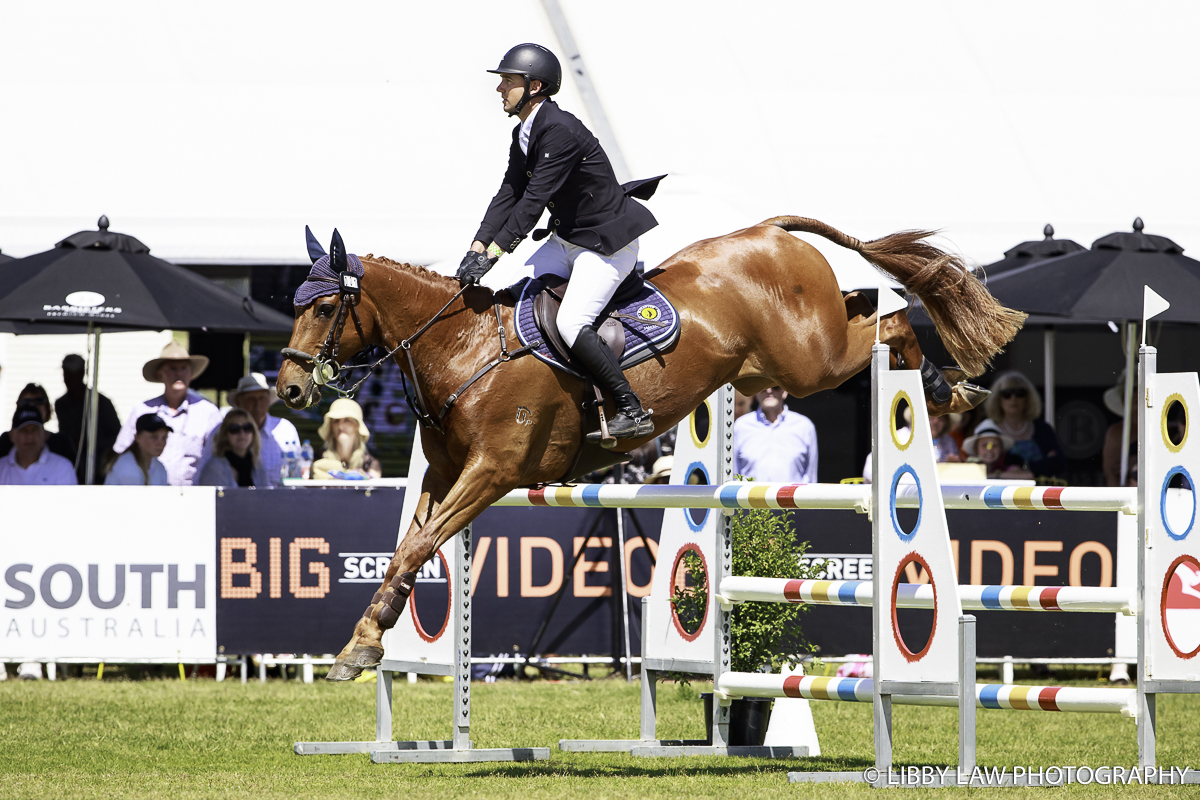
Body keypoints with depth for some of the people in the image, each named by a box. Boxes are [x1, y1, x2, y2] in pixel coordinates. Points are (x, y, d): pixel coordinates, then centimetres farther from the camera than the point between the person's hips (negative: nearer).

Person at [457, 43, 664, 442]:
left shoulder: (559, 132, -25)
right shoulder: (523, 135, 6)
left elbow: (534, 200, -28)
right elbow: (508, 195, 6)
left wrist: (493, 252, -29)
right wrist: (477, 248, -5)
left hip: (608, 242, -10)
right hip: (568, 240, 10)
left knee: (571, 323, -21)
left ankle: (633, 411, -15)